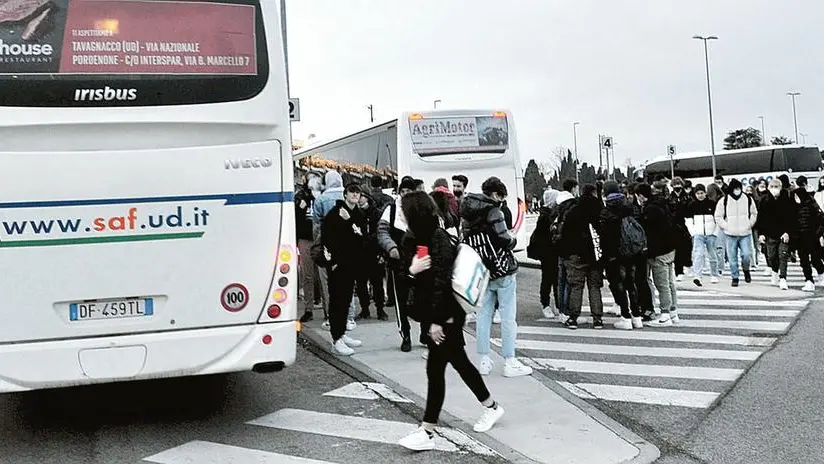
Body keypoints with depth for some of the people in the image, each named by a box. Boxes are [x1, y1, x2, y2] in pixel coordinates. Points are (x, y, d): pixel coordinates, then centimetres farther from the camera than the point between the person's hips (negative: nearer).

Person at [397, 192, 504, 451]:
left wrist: (437, 322, -19)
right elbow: (405, 279, 5)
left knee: (435, 369, -2)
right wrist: (411, 270, -18)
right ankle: (491, 407, 29)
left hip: (447, 315, -8)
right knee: (459, 362, 15)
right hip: (428, 313, 8)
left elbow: (442, 284, -21)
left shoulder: (440, 240, -20)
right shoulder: (411, 240, 4)